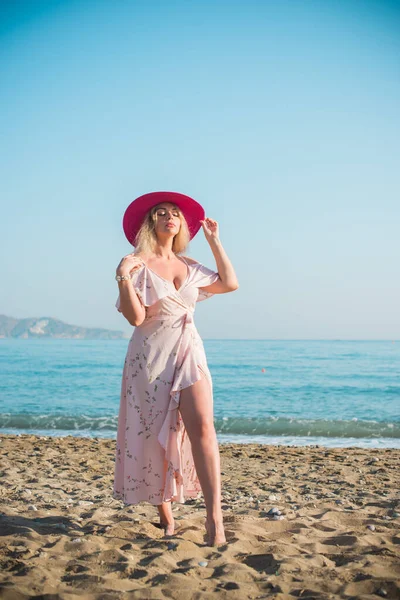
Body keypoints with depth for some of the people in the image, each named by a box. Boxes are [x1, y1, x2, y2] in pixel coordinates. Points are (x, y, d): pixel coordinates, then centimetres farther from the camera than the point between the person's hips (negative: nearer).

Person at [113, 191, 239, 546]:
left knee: (202, 426, -16)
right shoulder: (138, 264, -3)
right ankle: (166, 516, 20)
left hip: (189, 354, 3)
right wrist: (123, 278, -25)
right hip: (150, 356, -3)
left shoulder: (188, 265, 13)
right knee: (154, 437, 4)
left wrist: (214, 241, 14)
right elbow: (136, 317, -11)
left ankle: (215, 516, -19)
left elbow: (230, 283, 12)